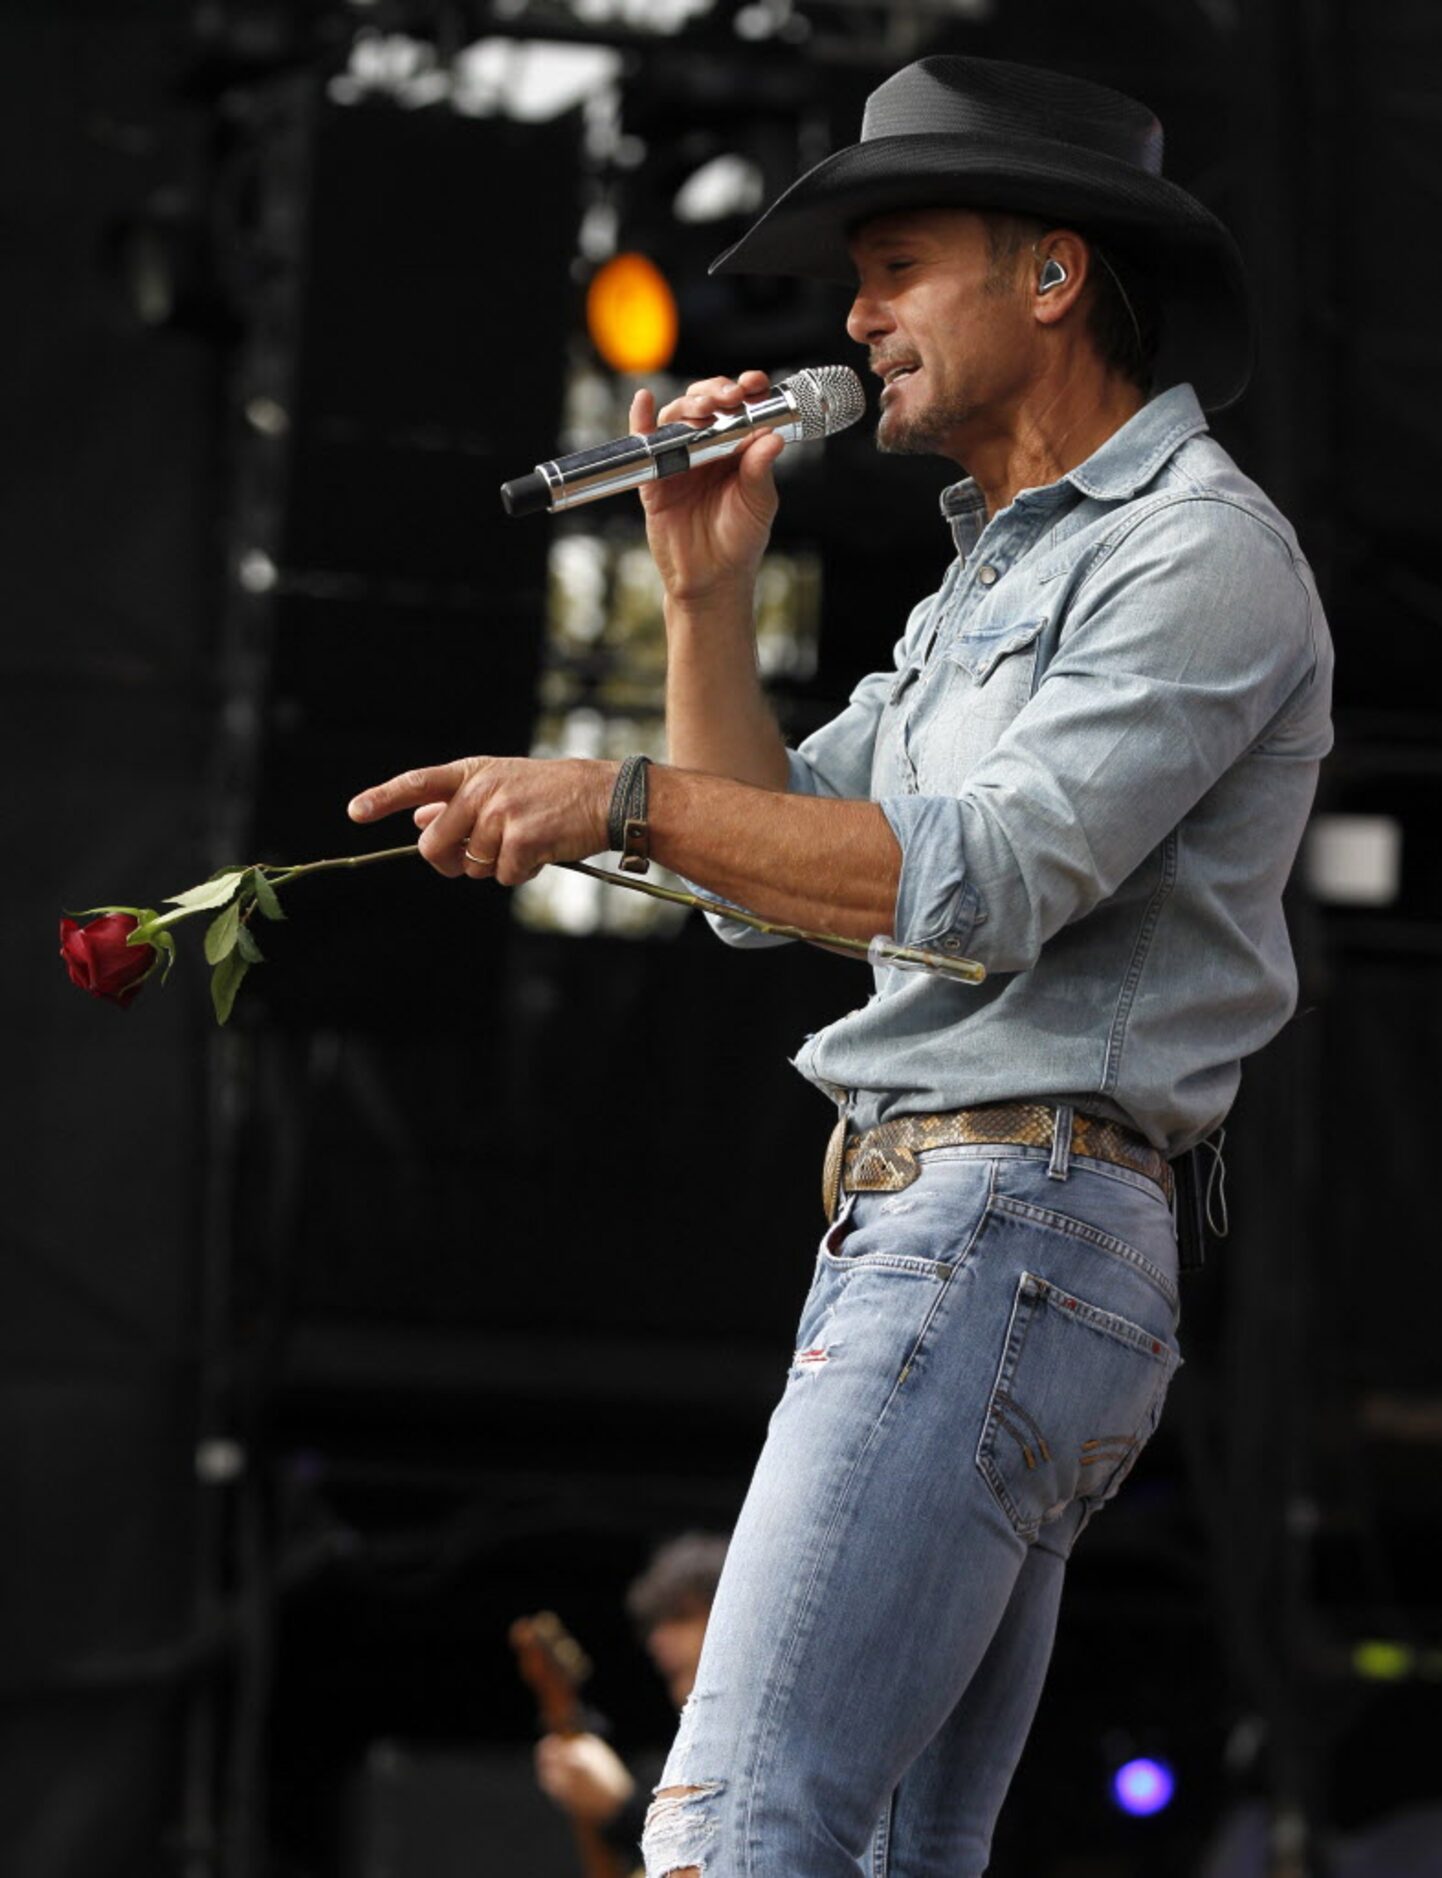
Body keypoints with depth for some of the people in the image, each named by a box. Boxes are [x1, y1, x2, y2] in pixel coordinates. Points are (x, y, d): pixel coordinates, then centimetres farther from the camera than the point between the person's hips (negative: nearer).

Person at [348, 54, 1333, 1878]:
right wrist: (708, 592, 12)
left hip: (1009, 1238, -10)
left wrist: (624, 801, -19)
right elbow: (779, 862, 23)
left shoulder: (1200, 550, -5)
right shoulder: (998, 572, 26)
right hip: (914, 1236, 10)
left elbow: (998, 876, -18)